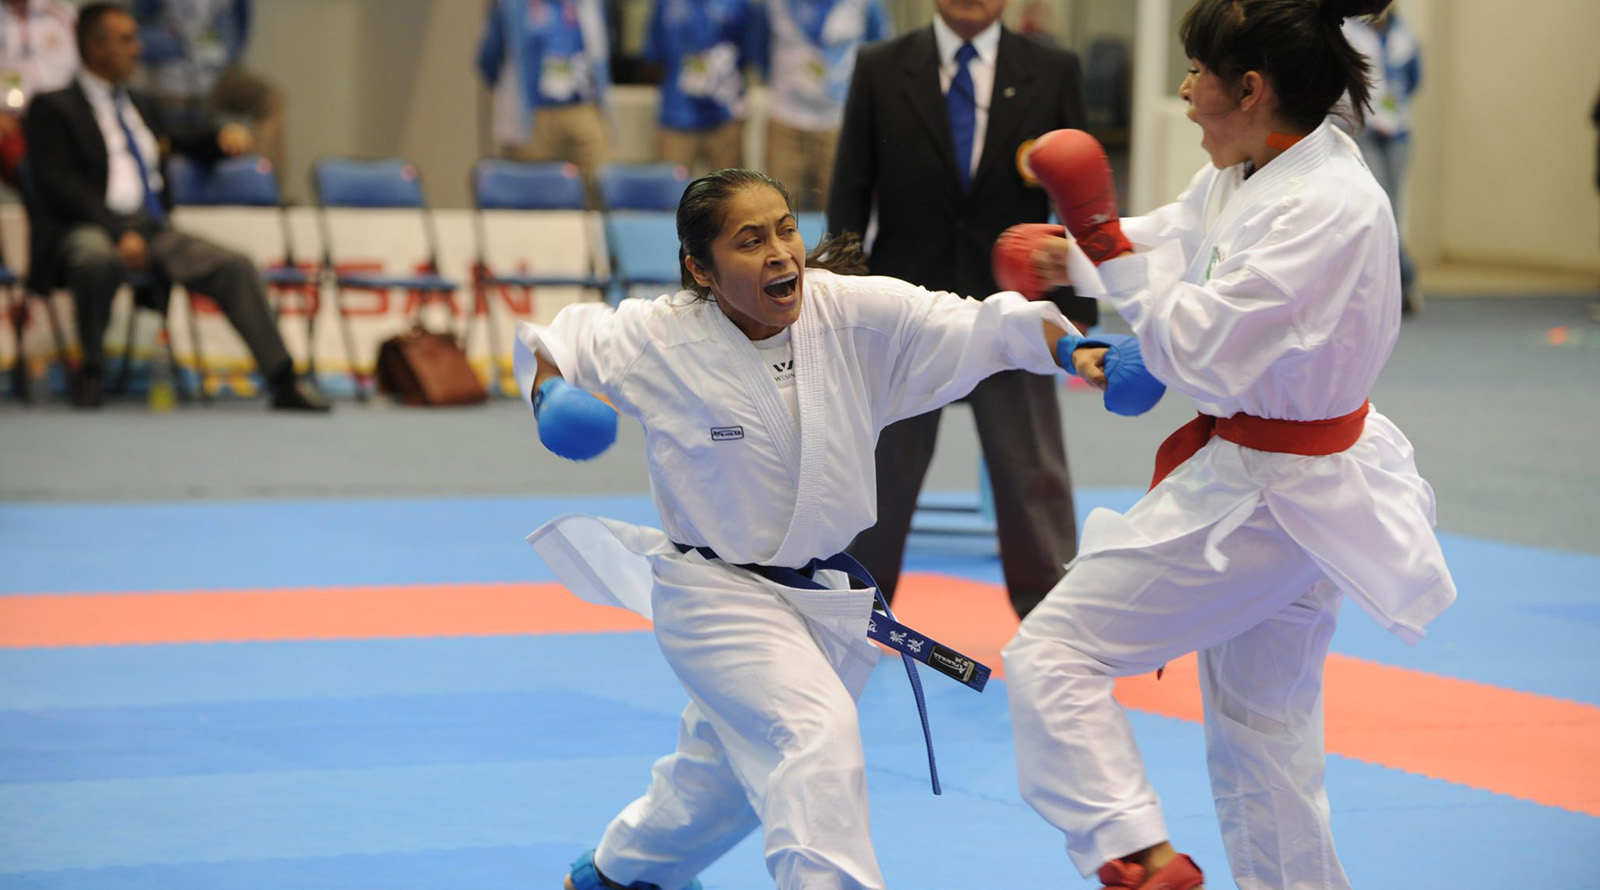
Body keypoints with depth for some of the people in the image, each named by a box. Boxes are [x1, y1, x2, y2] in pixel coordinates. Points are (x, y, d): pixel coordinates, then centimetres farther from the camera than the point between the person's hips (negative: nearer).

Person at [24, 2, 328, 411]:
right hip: (87, 229, -6)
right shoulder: (53, 108, 5)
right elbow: (59, 183, -7)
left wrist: (224, 136, 9)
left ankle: (284, 382, -21)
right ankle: (90, 373, -22)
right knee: (97, 259, -41)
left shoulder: (143, 106, 26)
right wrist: (119, 233, -20)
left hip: (152, 229, 6)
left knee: (234, 266, -18)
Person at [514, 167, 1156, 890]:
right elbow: (550, 342, -1)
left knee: (727, 763, 24)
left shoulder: (856, 314, -16)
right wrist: (551, 399, -22)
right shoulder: (657, 340, -18)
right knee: (817, 734, -26)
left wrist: (1075, 352, -41)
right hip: (716, 596, -5)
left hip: (820, 594, 5)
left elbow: (976, 324, -25)